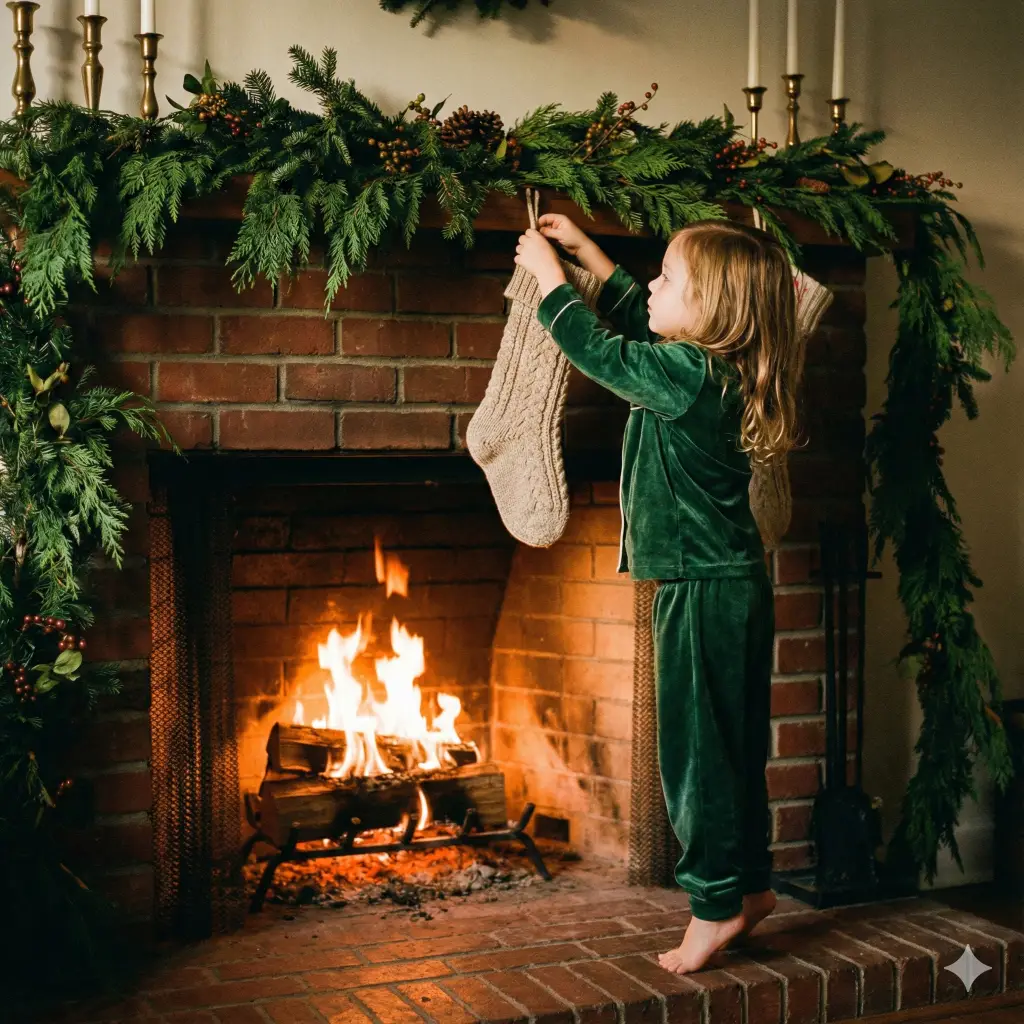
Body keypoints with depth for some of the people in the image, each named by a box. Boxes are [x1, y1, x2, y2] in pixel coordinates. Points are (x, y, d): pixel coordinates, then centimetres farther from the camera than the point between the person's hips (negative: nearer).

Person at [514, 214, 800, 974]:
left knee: (697, 746, -2)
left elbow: (597, 348, -11)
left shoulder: (687, 375, -19)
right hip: (735, 580, 10)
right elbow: (637, 324, 24)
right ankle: (750, 884, 29)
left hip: (704, 590, -10)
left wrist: (549, 275, 3)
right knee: (733, 744, 17)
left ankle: (717, 904, 7)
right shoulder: (711, 369, 9)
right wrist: (587, 253, 26)